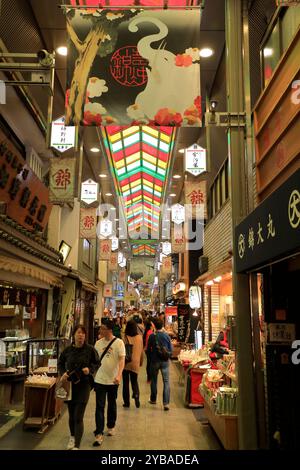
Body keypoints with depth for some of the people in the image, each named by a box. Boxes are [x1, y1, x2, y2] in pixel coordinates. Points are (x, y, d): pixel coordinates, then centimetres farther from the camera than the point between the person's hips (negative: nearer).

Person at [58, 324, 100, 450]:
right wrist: (63, 373, -4)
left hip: (84, 385, -3)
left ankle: (77, 446, 0)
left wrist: (90, 369, -16)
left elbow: (97, 363, 2)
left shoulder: (90, 349, -9)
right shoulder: (68, 350, -2)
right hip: (70, 384, 3)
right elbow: (60, 363, 13)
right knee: (71, 415, 18)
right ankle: (72, 437, 42)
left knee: (78, 417, -7)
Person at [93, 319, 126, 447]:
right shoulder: (98, 343, 1)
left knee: (112, 405, 16)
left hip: (113, 380, -2)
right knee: (99, 407, -1)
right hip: (99, 380, 2)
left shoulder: (119, 343, -12)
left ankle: (111, 427, 37)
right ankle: (99, 434, 4)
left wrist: (119, 375, -31)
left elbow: (122, 360, -19)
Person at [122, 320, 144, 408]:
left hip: (126, 363, -2)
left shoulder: (125, 337, -12)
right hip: (135, 363, 2)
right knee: (134, 381, 16)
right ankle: (136, 394, -10)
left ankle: (127, 402, 13)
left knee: (126, 382, 11)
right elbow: (142, 351, 8)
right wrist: (141, 361, 21)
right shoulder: (139, 337, -2)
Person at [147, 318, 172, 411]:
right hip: (165, 361, 0)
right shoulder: (167, 336, -6)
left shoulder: (152, 336, -10)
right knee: (166, 381, 1)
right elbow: (171, 349, -1)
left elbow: (148, 349, -1)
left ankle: (153, 399, 31)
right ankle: (166, 403, -6)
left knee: (154, 381, 17)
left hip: (155, 361, 0)